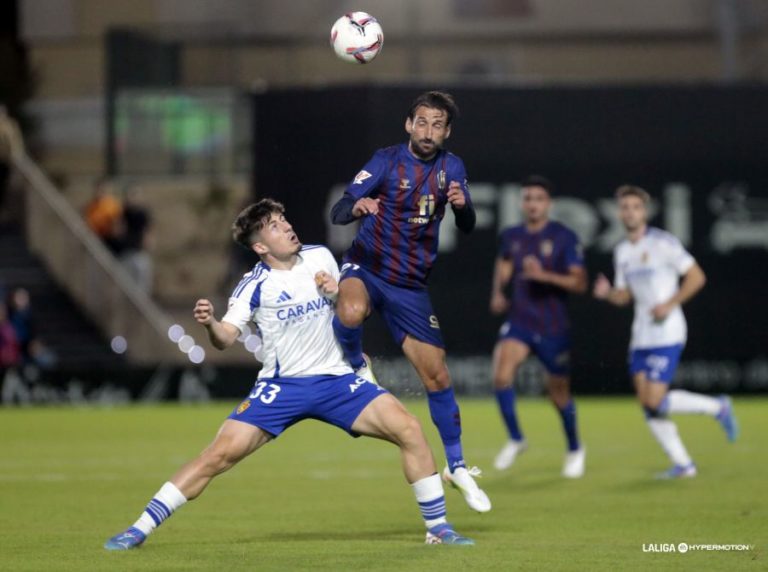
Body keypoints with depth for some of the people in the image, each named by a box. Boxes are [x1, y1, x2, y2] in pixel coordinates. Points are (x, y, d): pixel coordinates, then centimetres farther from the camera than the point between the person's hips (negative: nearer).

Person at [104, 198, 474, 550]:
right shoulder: (255, 285, -7)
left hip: (335, 379, 3)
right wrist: (209, 324, -39)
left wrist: (337, 294, -7)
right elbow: (225, 338, -17)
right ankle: (139, 530, -8)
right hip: (281, 387, -3)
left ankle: (437, 527, 0)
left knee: (409, 430, -14)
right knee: (219, 454, -16)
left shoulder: (320, 257, 3)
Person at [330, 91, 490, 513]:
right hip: (366, 268, -3)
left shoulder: (451, 167, 4)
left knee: (437, 375, 2)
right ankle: (356, 366, -7)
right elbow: (338, 212, -16)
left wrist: (462, 204, -25)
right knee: (351, 312, -39)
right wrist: (357, 207, -40)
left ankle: (456, 466, 17)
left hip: (411, 287, 3)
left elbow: (467, 227, -2)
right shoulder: (388, 161, -9)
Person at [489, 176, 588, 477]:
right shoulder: (511, 236, 4)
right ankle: (515, 439, -4)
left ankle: (574, 449, 35)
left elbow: (579, 283, -14)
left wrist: (544, 275, -28)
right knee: (501, 374, -23)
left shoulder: (564, 238, -9)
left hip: (553, 328, -2)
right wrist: (498, 293, 7)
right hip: (519, 323, 2)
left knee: (559, 393, 9)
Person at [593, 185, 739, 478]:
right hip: (641, 336, 7)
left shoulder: (663, 243, -9)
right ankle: (682, 464, 10)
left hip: (666, 334, -7)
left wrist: (670, 304, -17)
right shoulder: (622, 251, 12)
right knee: (647, 404, 1)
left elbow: (697, 277, -9)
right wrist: (607, 292, -3)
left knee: (656, 402, -15)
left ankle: (717, 408, 5)